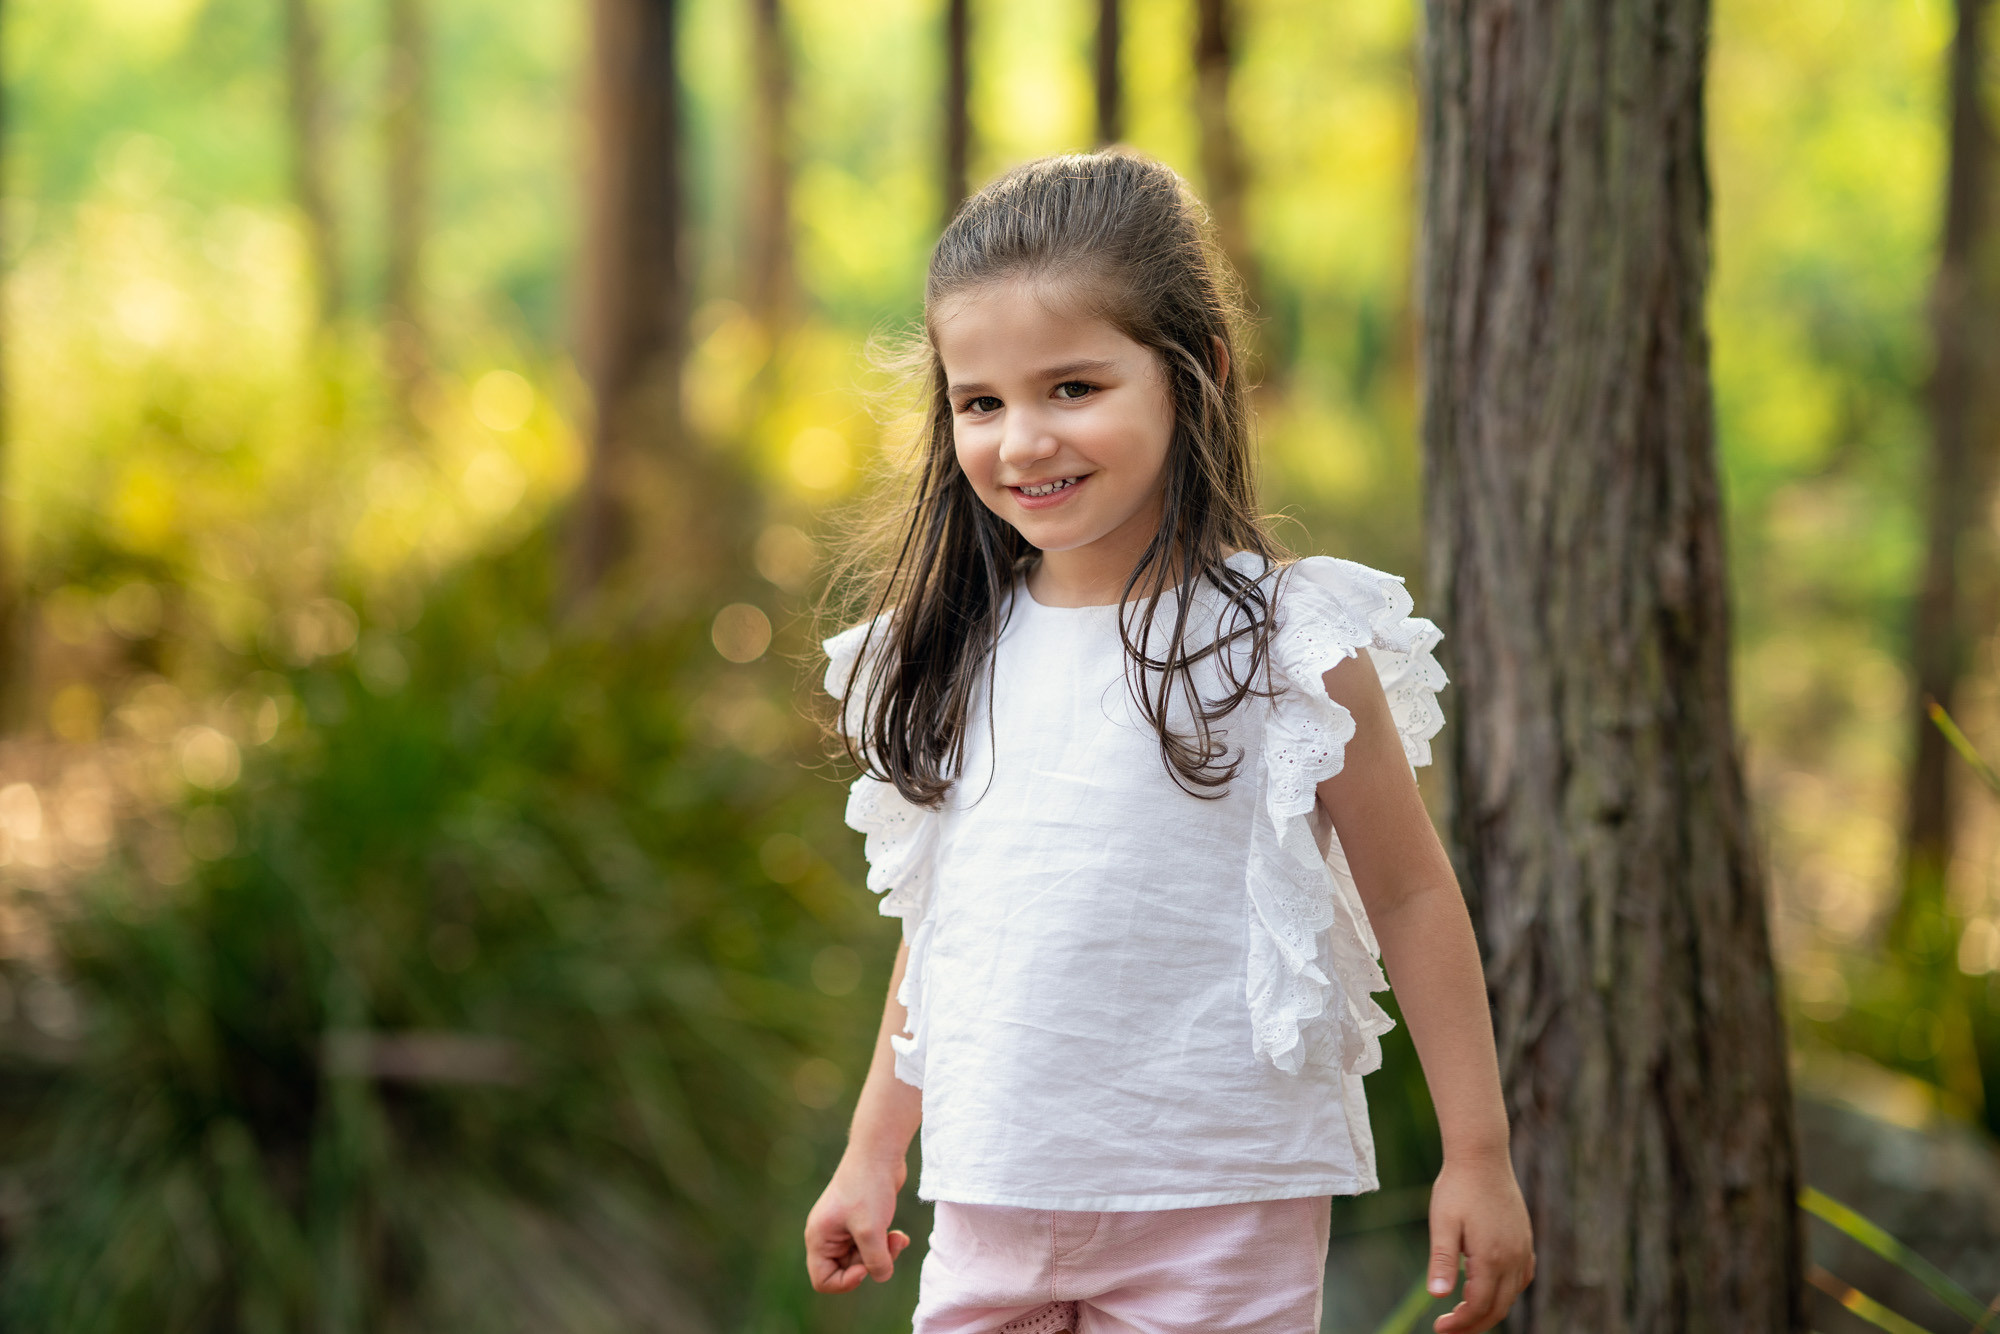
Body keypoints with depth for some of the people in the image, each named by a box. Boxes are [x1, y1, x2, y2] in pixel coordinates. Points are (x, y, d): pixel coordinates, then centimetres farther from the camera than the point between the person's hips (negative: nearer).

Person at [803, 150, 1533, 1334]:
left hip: (1218, 1204, -4)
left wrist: (1479, 1155, -3)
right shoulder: (963, 652, 7)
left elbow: (1411, 895, -3)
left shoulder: (1282, 639, -8)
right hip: (992, 1205, 5)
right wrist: (874, 1153, 19)